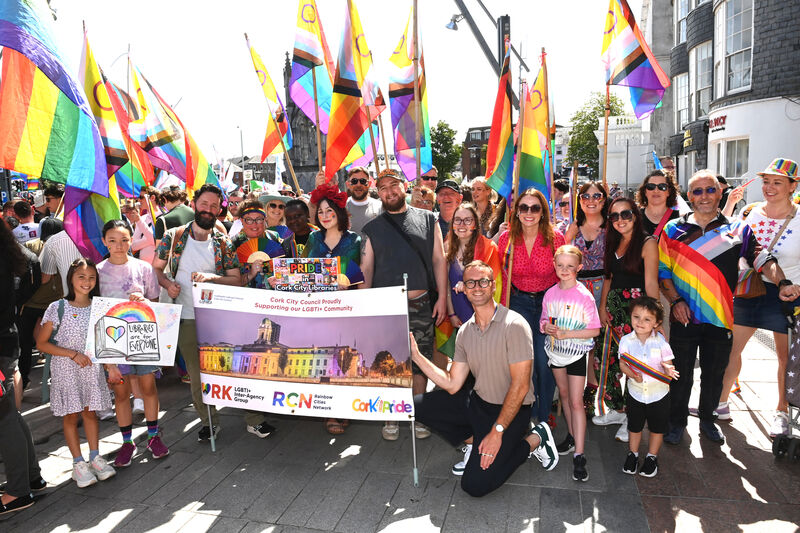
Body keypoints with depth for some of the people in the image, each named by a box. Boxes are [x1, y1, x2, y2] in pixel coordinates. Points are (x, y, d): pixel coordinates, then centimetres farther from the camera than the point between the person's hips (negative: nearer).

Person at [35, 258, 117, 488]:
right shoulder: (58, 308, -10)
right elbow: (41, 343, -8)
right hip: (66, 370, -2)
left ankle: (95, 457, 23)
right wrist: (72, 354, -16)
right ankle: (78, 463, 17)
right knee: (70, 416, 7)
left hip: (92, 368, 3)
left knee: (90, 412, 11)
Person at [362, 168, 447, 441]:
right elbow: (366, 268, 8)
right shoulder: (372, 228, 10)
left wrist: (442, 297, -1)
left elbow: (439, 260, 6)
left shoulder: (427, 219, 8)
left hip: (421, 305, 0)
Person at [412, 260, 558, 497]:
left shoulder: (514, 325, -19)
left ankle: (532, 440, 6)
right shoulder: (464, 332, 2)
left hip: (510, 410, -6)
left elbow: (520, 386, -20)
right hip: (476, 401, 7)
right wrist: (416, 356, -7)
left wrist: (497, 432, -21)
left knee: (475, 485, -15)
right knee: (415, 406, -5)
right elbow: (452, 385, 0)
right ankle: (475, 440, 10)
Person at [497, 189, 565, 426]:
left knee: (545, 362, 1)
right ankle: (529, 416, 26)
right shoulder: (506, 238, -6)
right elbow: (502, 276, 4)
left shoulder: (556, 238, -11)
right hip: (519, 302, 1)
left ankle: (544, 417, 25)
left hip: (548, 302, -1)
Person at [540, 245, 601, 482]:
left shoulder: (585, 296, -16)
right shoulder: (550, 294, -2)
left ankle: (579, 455, 0)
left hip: (577, 353, -5)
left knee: (576, 401, -6)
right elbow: (544, 321, 8)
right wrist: (547, 328, -15)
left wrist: (567, 334, -23)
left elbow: (594, 330, -14)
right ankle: (571, 436, 37)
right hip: (555, 351, 5)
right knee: (564, 395, 18)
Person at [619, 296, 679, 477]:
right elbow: (622, 364, -8)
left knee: (657, 427, 16)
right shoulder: (626, 341, -12)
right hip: (635, 393, 1)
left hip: (659, 394, -1)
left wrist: (669, 372, -32)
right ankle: (632, 454, 39)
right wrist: (633, 374, -26)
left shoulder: (660, 341, -14)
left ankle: (652, 457, 38)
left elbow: (667, 365, -10)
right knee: (634, 426, 18)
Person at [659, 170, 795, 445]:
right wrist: (675, 300, -10)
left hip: (720, 318, 1)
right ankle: (677, 421, 27)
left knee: (714, 373, 14)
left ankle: (707, 419, 36)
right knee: (681, 374, 8)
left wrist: (782, 283, -24)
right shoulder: (673, 230, 3)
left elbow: (764, 259, -6)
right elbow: (663, 271, 2)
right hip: (684, 317, -1)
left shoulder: (737, 230, 5)